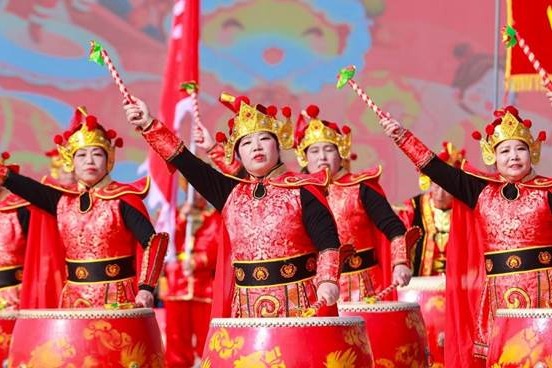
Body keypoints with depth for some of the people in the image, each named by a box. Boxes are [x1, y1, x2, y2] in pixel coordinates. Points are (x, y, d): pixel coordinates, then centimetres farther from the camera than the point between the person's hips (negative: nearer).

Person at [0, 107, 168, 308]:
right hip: (73, 299, 5)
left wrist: (146, 288, -22)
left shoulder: (123, 198, -5)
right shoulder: (63, 199, 11)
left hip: (116, 298, -5)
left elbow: (153, 241, -13)